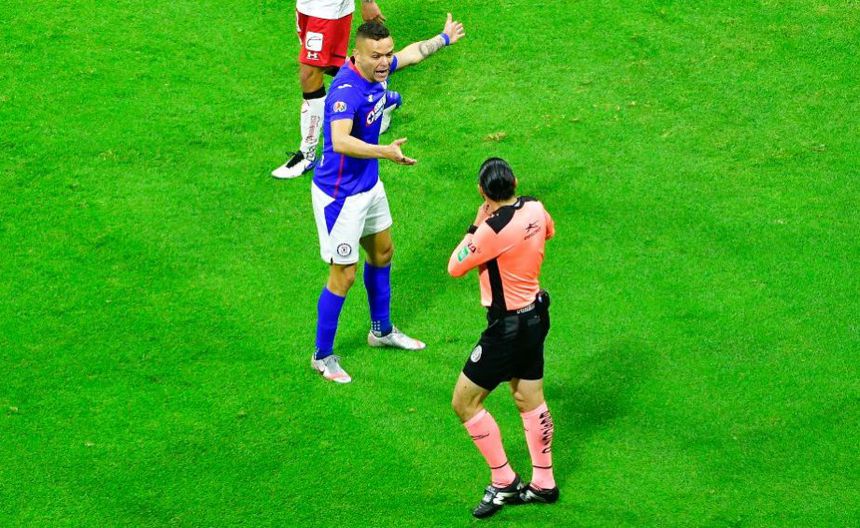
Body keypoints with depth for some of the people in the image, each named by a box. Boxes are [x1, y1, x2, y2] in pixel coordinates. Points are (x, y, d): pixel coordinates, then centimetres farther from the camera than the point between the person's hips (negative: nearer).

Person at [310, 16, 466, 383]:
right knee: (344, 276, 0)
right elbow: (340, 141, -51)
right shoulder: (347, 91, -34)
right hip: (340, 195, -10)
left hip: (369, 184, 10)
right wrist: (385, 151, -63)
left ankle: (382, 331, 47)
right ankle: (322, 356, 18)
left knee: (382, 253, 26)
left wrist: (444, 38, 33)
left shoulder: (378, 69, -7)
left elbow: (413, 52, 17)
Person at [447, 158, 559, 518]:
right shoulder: (534, 209, -5)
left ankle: (504, 483, 8)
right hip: (535, 313, 9)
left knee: (464, 403, 1)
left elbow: (455, 268, -14)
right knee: (529, 400, 19)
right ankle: (543, 484, 28)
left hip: (509, 326, -9)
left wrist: (476, 225, -5)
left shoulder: (493, 231, -28)